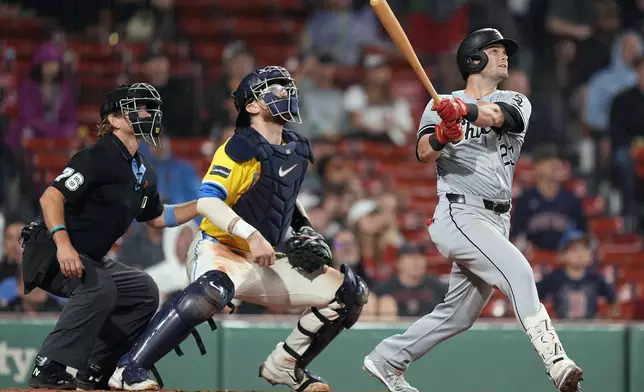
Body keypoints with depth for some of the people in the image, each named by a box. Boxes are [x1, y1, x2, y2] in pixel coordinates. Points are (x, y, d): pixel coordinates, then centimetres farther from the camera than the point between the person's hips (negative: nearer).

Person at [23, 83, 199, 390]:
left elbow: (157, 218, 25)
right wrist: (63, 244, -39)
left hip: (91, 258, 10)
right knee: (99, 287, -33)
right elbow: (51, 196, -27)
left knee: (144, 292, 8)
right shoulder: (98, 158, -18)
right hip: (52, 251, -10)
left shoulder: (144, 172, 11)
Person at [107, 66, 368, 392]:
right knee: (212, 292, -42)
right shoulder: (240, 148, -14)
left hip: (263, 267, 8)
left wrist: (304, 228, 10)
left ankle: (284, 365, 15)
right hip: (217, 251, -8)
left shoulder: (297, 151, 9)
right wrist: (251, 235, -37)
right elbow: (206, 202, -25)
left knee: (349, 291, 3)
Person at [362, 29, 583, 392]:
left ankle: (387, 359, 25)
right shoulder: (442, 105, 4)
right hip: (460, 214, -6)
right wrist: (440, 136, -36)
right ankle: (556, 361, -35)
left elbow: (497, 115, -15)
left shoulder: (516, 102, 10)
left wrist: (464, 111, -35)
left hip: (497, 221, 6)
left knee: (459, 314, 10)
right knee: (518, 271, -26)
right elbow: (425, 153, -13)